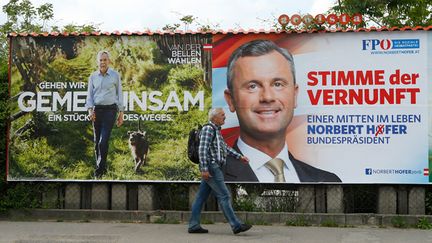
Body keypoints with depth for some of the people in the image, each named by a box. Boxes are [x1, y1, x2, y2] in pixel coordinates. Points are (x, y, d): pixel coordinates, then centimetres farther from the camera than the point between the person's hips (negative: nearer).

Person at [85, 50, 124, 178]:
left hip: (110, 110, -3)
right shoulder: (93, 76, 8)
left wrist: (121, 113, 3)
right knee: (97, 141, 7)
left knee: (103, 140, -13)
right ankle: (101, 166, 20)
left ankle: (100, 167, -3)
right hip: (97, 110, 3)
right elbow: (89, 94, 7)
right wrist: (90, 110, -10)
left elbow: (119, 94, 6)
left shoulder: (115, 75, 2)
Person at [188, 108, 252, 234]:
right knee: (224, 196, -8)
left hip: (213, 168, 10)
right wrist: (204, 169, -23)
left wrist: (239, 157, 23)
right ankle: (236, 225, -6)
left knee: (201, 197, 9)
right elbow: (202, 149, -19)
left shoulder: (216, 130, 20)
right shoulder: (208, 129, -11)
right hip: (211, 167, -10)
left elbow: (225, 147, 28)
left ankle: (193, 225, 11)